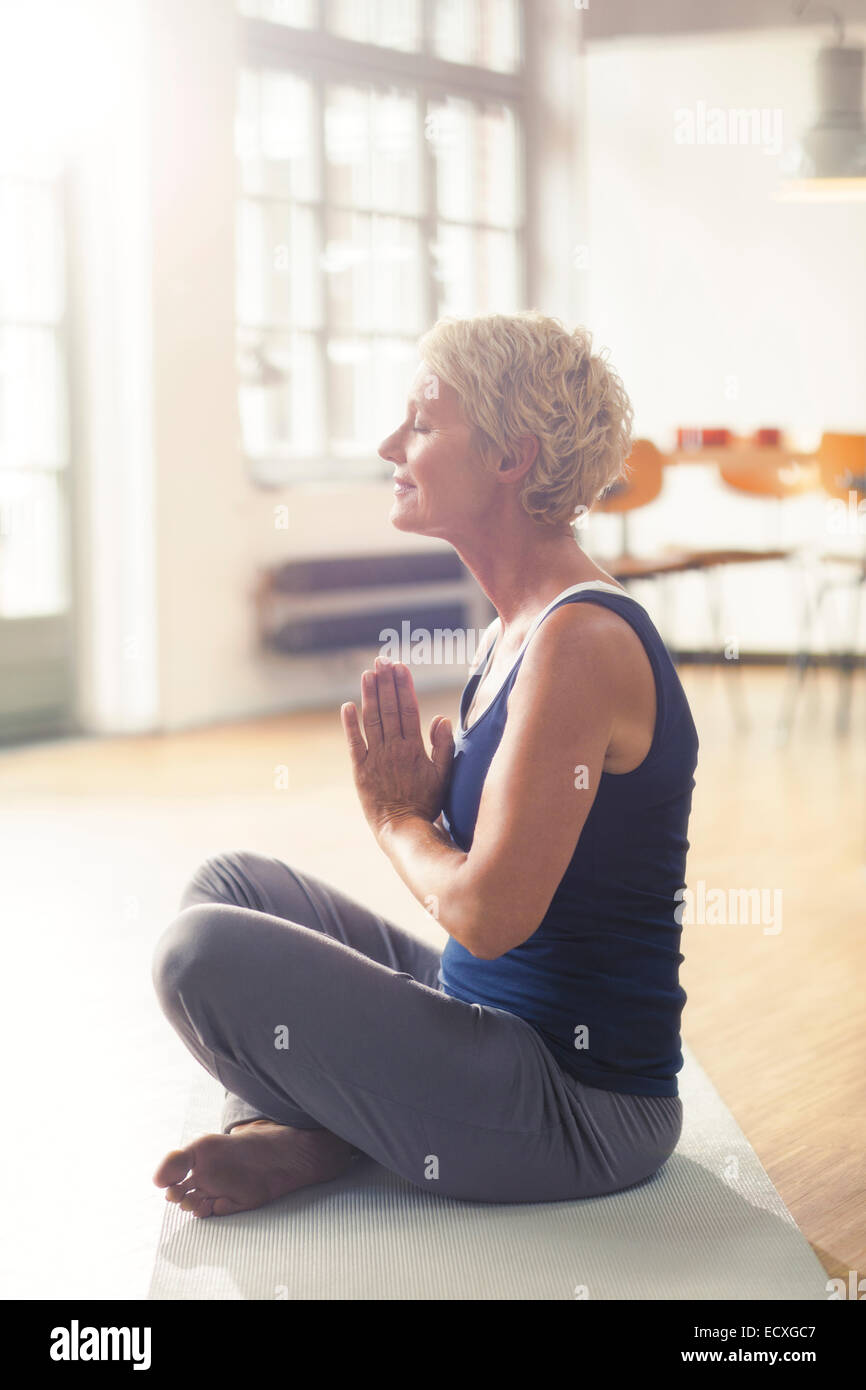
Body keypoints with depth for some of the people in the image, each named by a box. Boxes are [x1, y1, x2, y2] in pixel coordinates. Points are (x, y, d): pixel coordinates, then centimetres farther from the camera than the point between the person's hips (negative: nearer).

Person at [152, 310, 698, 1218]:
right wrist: (423, 801, -4)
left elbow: (487, 914, -25)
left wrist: (394, 818, -6)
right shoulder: (514, 631, 10)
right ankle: (293, 1124, 0)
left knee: (204, 952, -21)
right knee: (230, 882, 18)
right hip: (497, 1030, 10)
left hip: (584, 1109, -10)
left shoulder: (581, 641, -21)